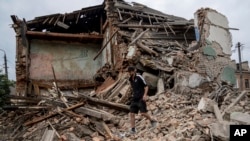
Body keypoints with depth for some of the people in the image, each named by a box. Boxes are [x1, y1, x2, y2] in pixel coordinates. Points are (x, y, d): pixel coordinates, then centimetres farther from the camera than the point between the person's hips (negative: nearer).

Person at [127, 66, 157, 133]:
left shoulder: (139, 77, -8)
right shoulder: (131, 80, 13)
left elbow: (146, 86, -10)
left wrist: (145, 95, -22)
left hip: (141, 98, -6)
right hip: (134, 99, 7)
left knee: (143, 113, -10)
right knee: (132, 114, -1)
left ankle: (152, 120, 18)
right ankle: (133, 129, 5)